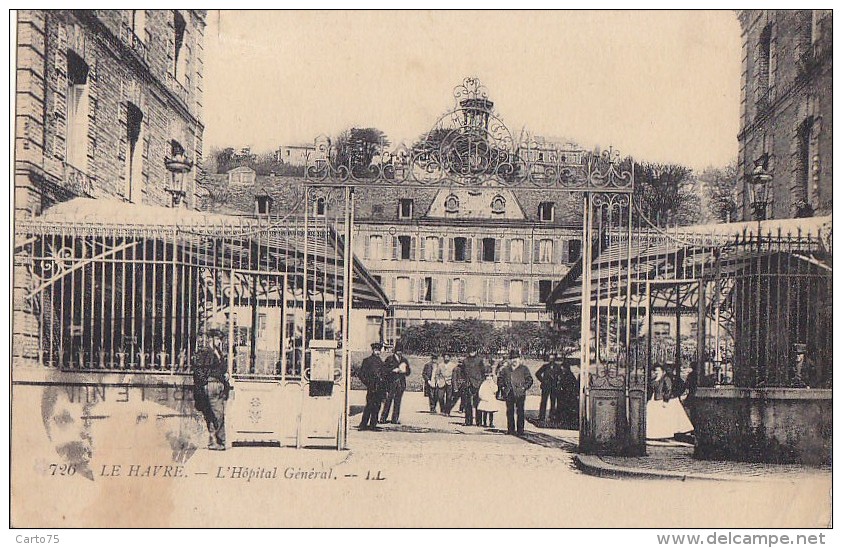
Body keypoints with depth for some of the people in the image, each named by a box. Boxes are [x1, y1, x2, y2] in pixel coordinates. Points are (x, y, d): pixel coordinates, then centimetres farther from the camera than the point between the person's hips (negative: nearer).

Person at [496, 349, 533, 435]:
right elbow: (500, 380, 18)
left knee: (520, 412, -4)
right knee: (510, 412, 5)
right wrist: (503, 388, 4)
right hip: (509, 394, 2)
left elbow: (529, 380, 5)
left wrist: (524, 388, -6)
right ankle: (510, 429, 12)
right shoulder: (505, 369, 13)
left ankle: (520, 430, 0)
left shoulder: (524, 369, 6)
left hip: (520, 394, -2)